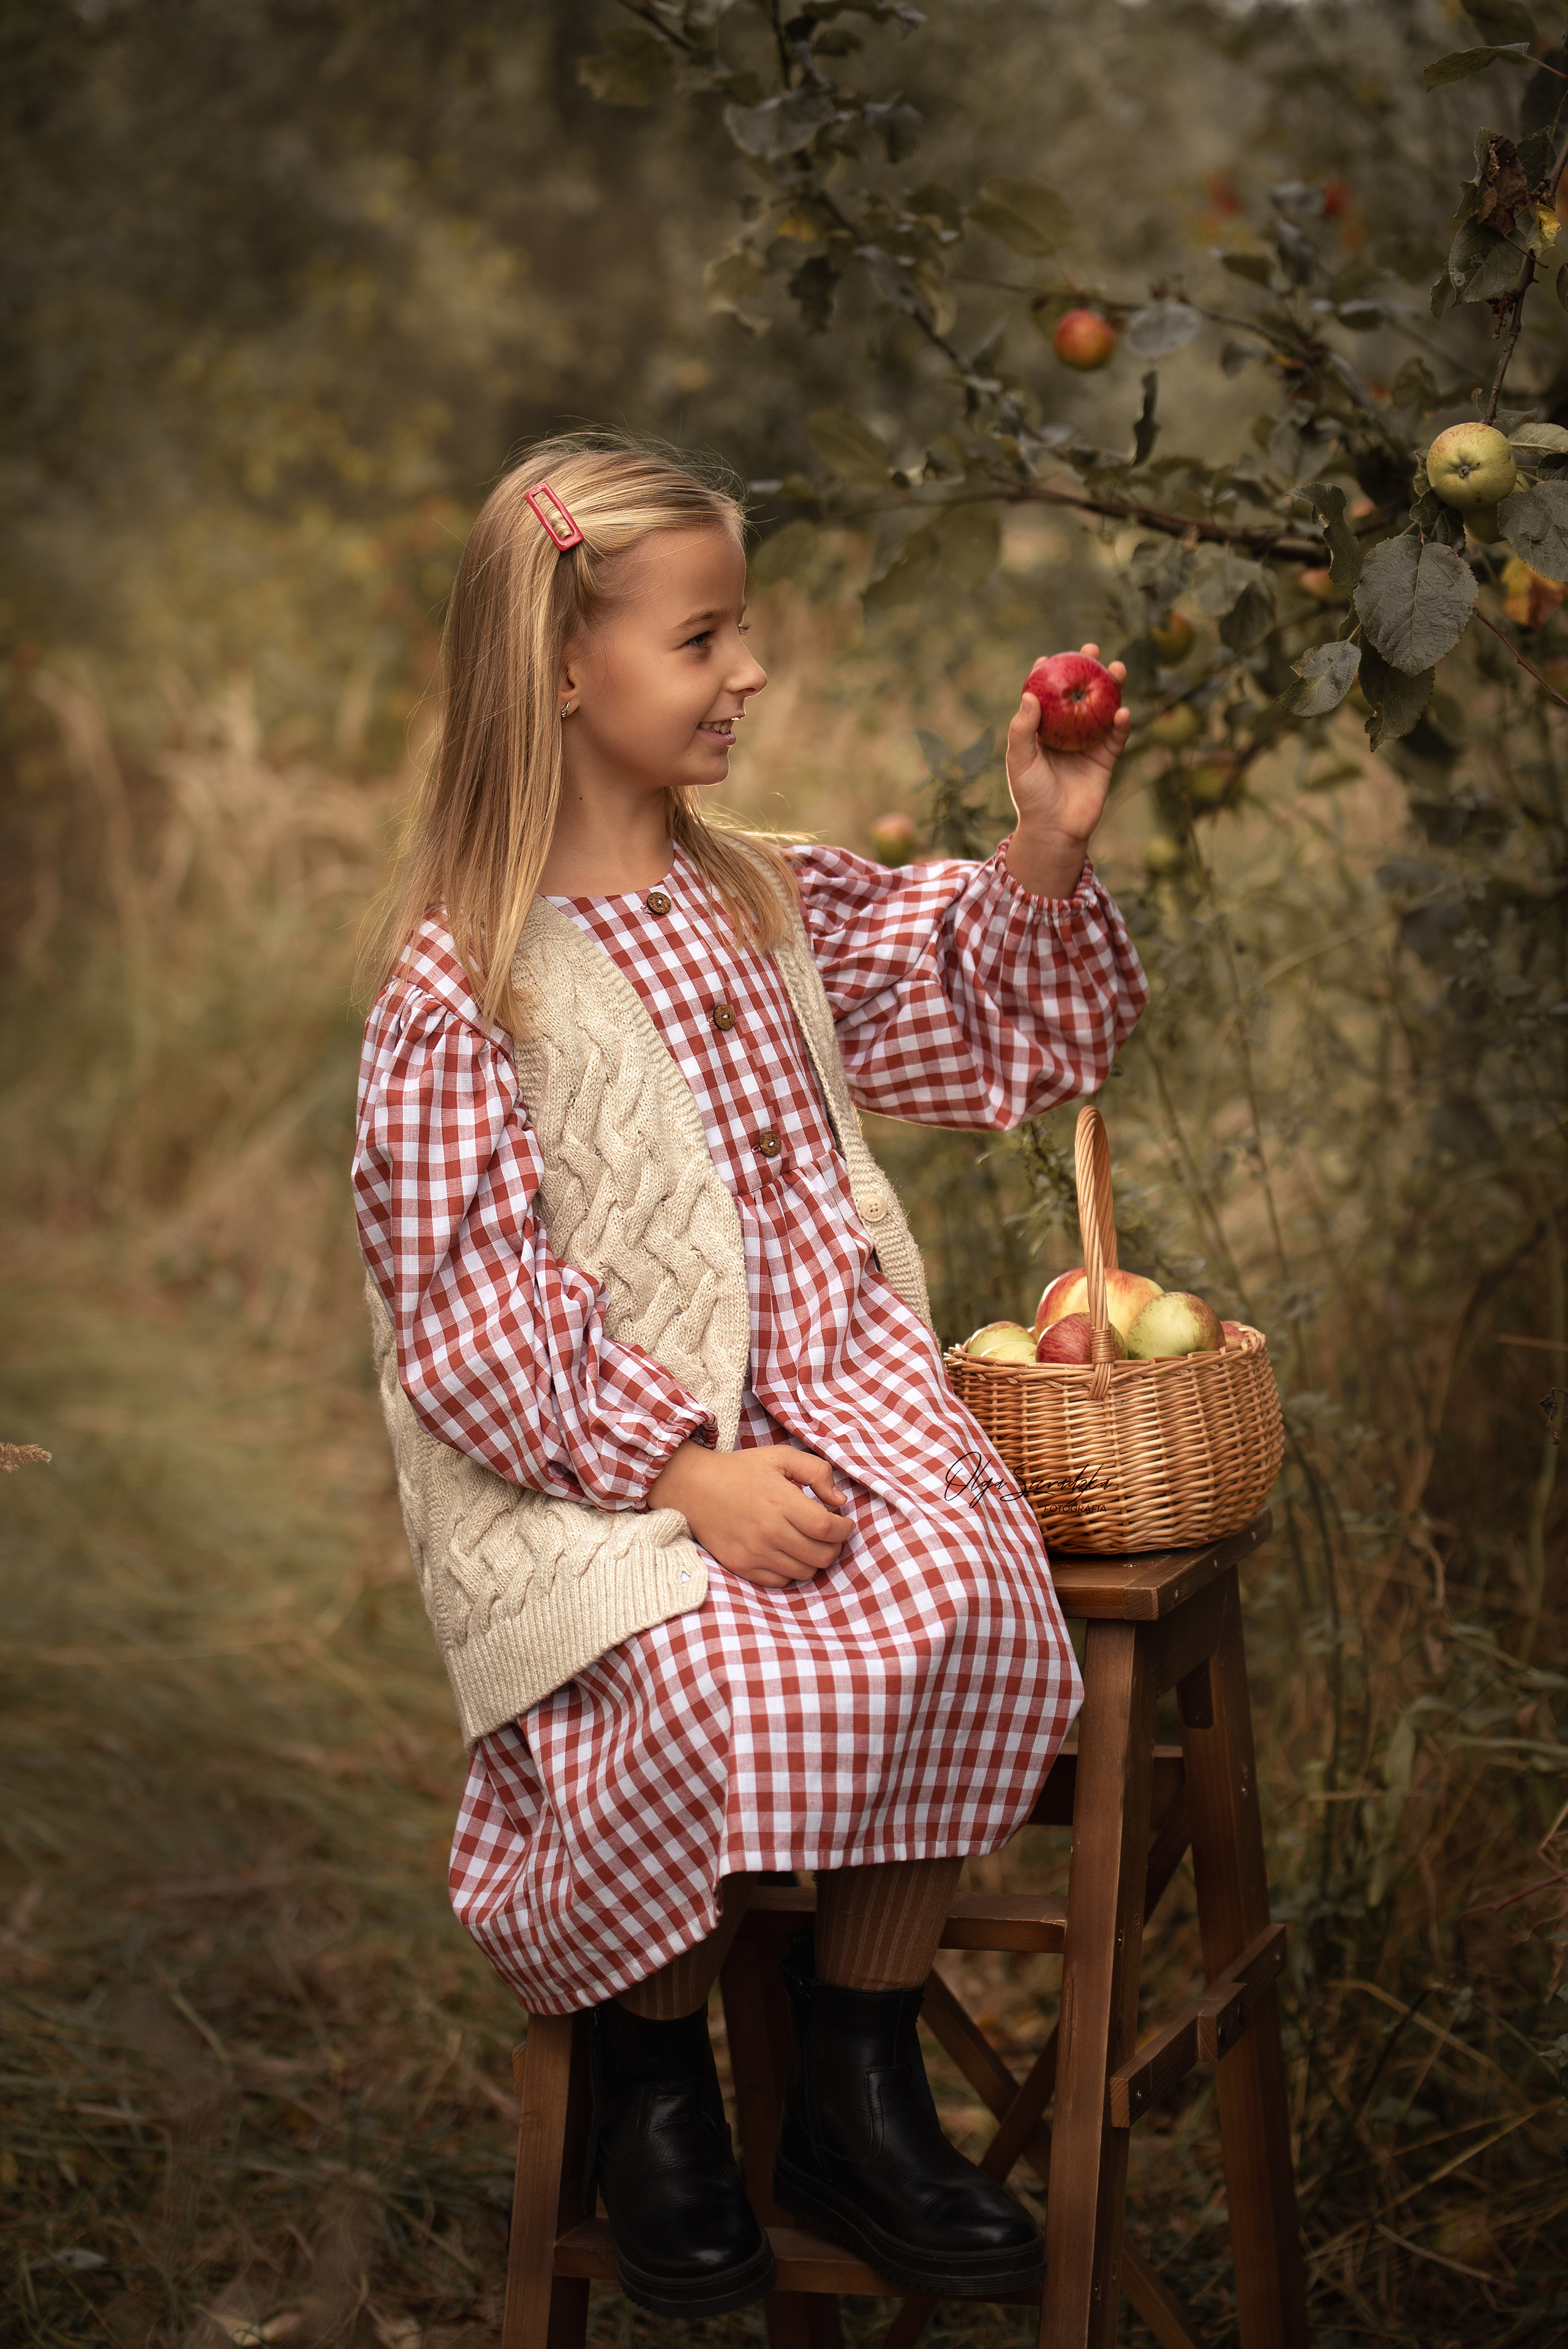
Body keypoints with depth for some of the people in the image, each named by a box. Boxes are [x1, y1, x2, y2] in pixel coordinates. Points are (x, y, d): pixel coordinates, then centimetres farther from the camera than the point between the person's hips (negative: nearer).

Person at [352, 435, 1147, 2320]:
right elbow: (473, 1309, -12)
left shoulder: (778, 907, 13)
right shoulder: (459, 985, -7)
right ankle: (654, 2097, -1)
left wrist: (1044, 856, 3)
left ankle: (858, 2093, -4)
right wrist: (681, 1467, -21)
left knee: (966, 1599, -23)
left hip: (822, 1393, 6)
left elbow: (992, 1030, 21)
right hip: (583, 1456, -5)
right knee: (717, 1687, -32)